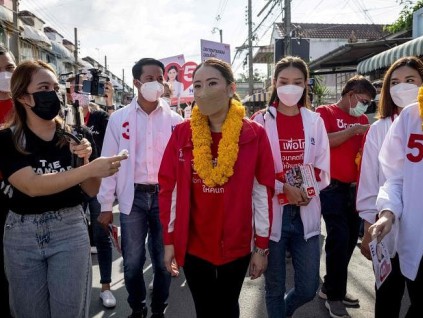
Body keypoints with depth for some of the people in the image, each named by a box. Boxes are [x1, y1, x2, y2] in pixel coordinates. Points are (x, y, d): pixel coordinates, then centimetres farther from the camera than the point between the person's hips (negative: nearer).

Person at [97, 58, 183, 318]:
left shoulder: (175, 120, 2)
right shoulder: (119, 118, 1)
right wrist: (106, 204, 0)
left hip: (165, 196, 1)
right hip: (133, 197, 0)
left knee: (164, 260, 11)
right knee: (132, 262, 9)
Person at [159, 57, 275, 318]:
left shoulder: (254, 134, -8)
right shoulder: (182, 133, -5)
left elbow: (263, 192, -6)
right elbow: (169, 189, -1)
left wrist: (262, 246, -3)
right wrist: (169, 240, 0)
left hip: (236, 244, -1)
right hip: (193, 244, 1)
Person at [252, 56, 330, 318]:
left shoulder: (315, 121, 6)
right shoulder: (261, 120, -3)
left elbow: (323, 169, 5)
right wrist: (284, 188, -18)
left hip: (306, 213, 3)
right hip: (272, 212, -2)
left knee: (308, 289, 8)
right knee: (275, 287, 9)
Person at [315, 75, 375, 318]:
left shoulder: (362, 119, 16)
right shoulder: (325, 112, -2)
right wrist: (353, 130, -16)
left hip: (354, 187, 7)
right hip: (331, 186, -7)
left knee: (351, 238, 11)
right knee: (339, 238, -9)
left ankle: (331, 287, 27)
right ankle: (334, 296, 7)